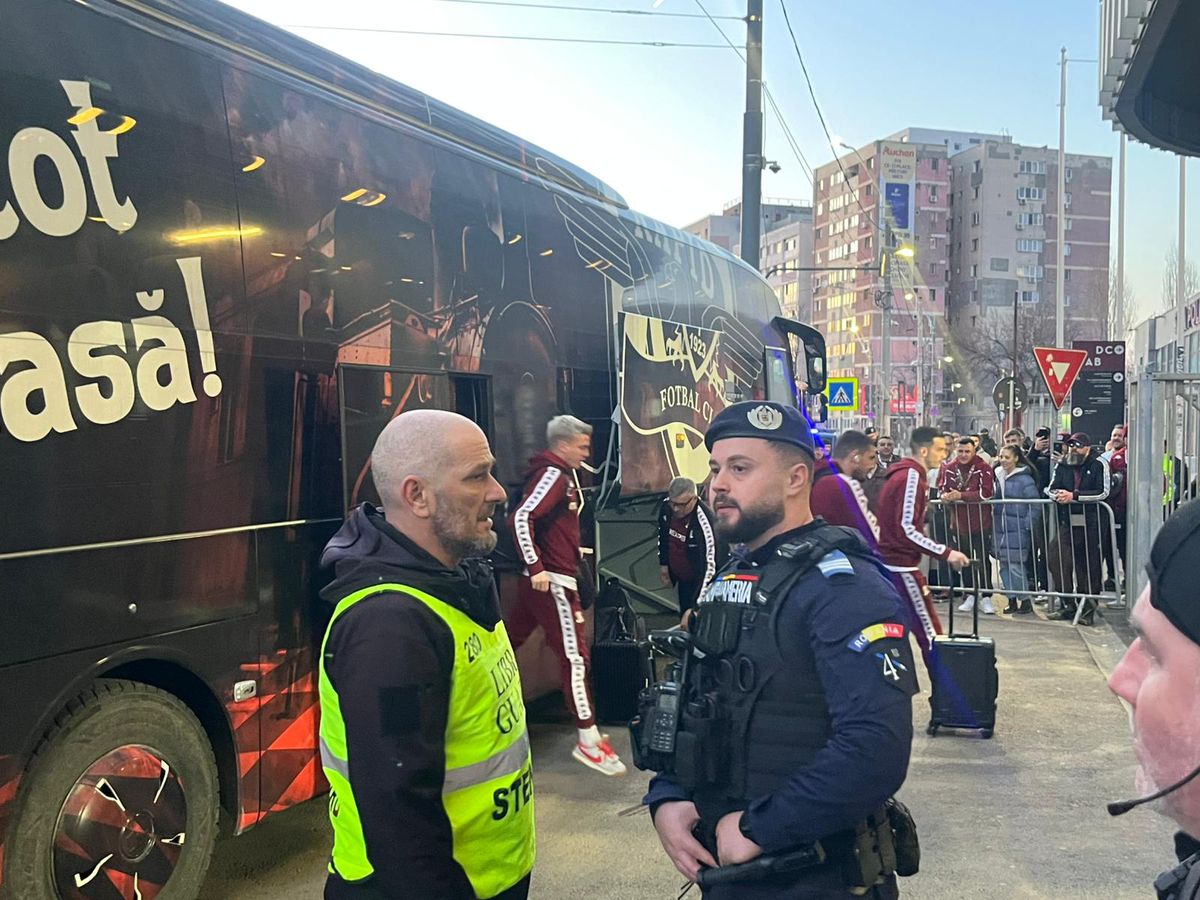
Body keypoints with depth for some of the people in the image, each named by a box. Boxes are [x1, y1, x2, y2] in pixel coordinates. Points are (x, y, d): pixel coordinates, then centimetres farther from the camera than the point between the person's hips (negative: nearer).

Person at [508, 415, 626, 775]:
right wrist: (536, 568, -24)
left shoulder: (561, 474, 18)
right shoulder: (553, 474, -13)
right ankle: (589, 741, -1)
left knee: (507, 645, 15)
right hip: (551, 580, -10)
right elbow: (521, 518, -23)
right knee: (575, 656, -6)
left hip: (543, 580, 10)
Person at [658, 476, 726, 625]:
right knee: (684, 617, 20)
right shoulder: (666, 507, -13)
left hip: (700, 581, -6)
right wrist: (663, 564, 12)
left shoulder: (704, 522, -34)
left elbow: (709, 566, -37)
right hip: (682, 579, 7)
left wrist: (695, 607, -41)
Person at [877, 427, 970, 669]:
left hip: (888, 562, 10)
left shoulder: (900, 474, 14)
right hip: (902, 565, -10)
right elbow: (907, 530, -22)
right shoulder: (911, 477, -16)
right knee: (930, 634, -6)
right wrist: (946, 553, -21)